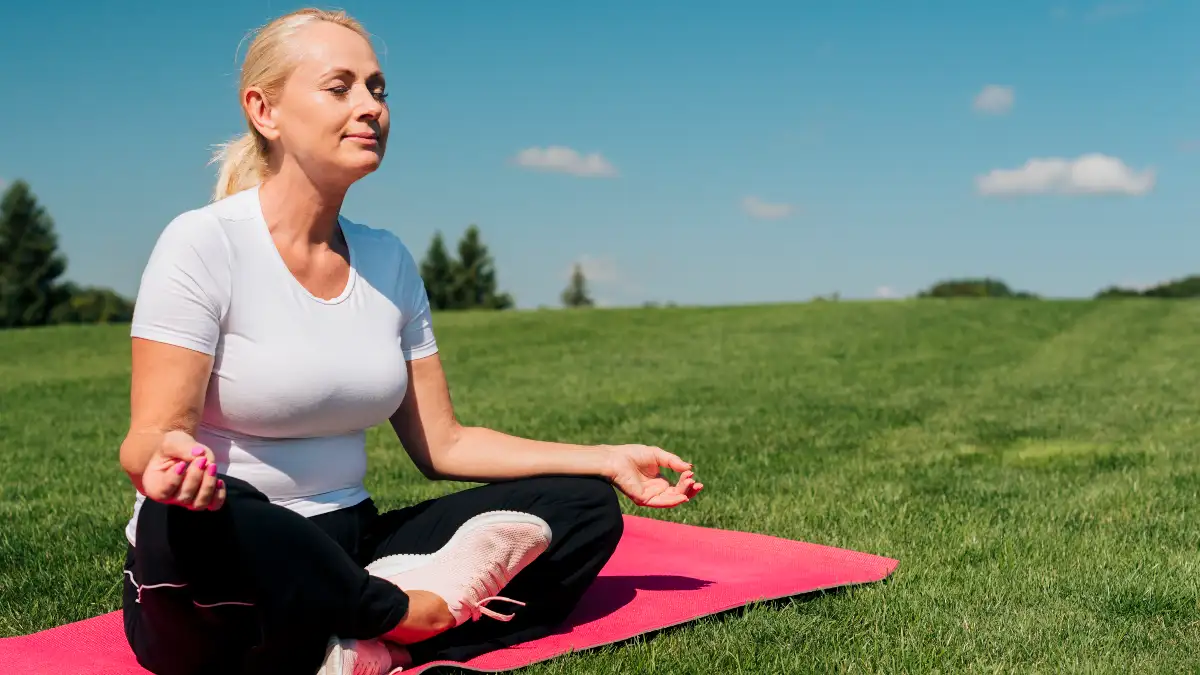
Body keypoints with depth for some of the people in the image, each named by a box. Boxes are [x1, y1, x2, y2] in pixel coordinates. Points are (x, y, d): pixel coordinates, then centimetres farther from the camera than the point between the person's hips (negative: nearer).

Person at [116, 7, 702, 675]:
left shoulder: (388, 260, 7)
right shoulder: (203, 244, -11)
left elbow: (442, 443, 9)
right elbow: (148, 437, -17)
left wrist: (607, 461, 4)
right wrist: (166, 460, -42)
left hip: (345, 556, 6)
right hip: (227, 583, -6)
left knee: (584, 505, -2)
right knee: (199, 517, -41)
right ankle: (412, 613, -13)